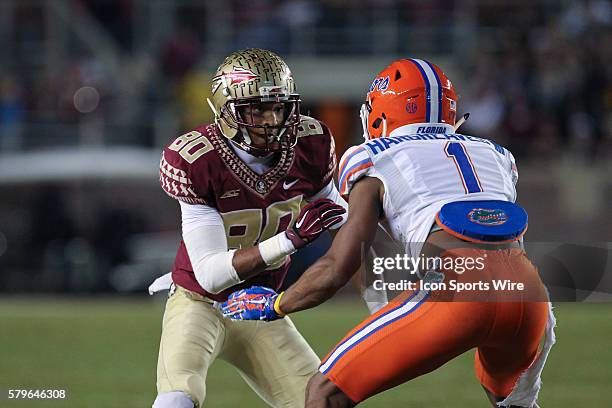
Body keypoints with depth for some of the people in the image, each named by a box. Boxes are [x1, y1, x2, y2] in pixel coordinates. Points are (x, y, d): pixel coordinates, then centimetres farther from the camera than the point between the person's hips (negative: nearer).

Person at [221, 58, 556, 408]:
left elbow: (337, 269, 10)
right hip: (529, 290, 5)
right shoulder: (496, 156, 30)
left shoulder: (377, 161, 16)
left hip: (457, 288, -5)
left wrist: (274, 305, 27)